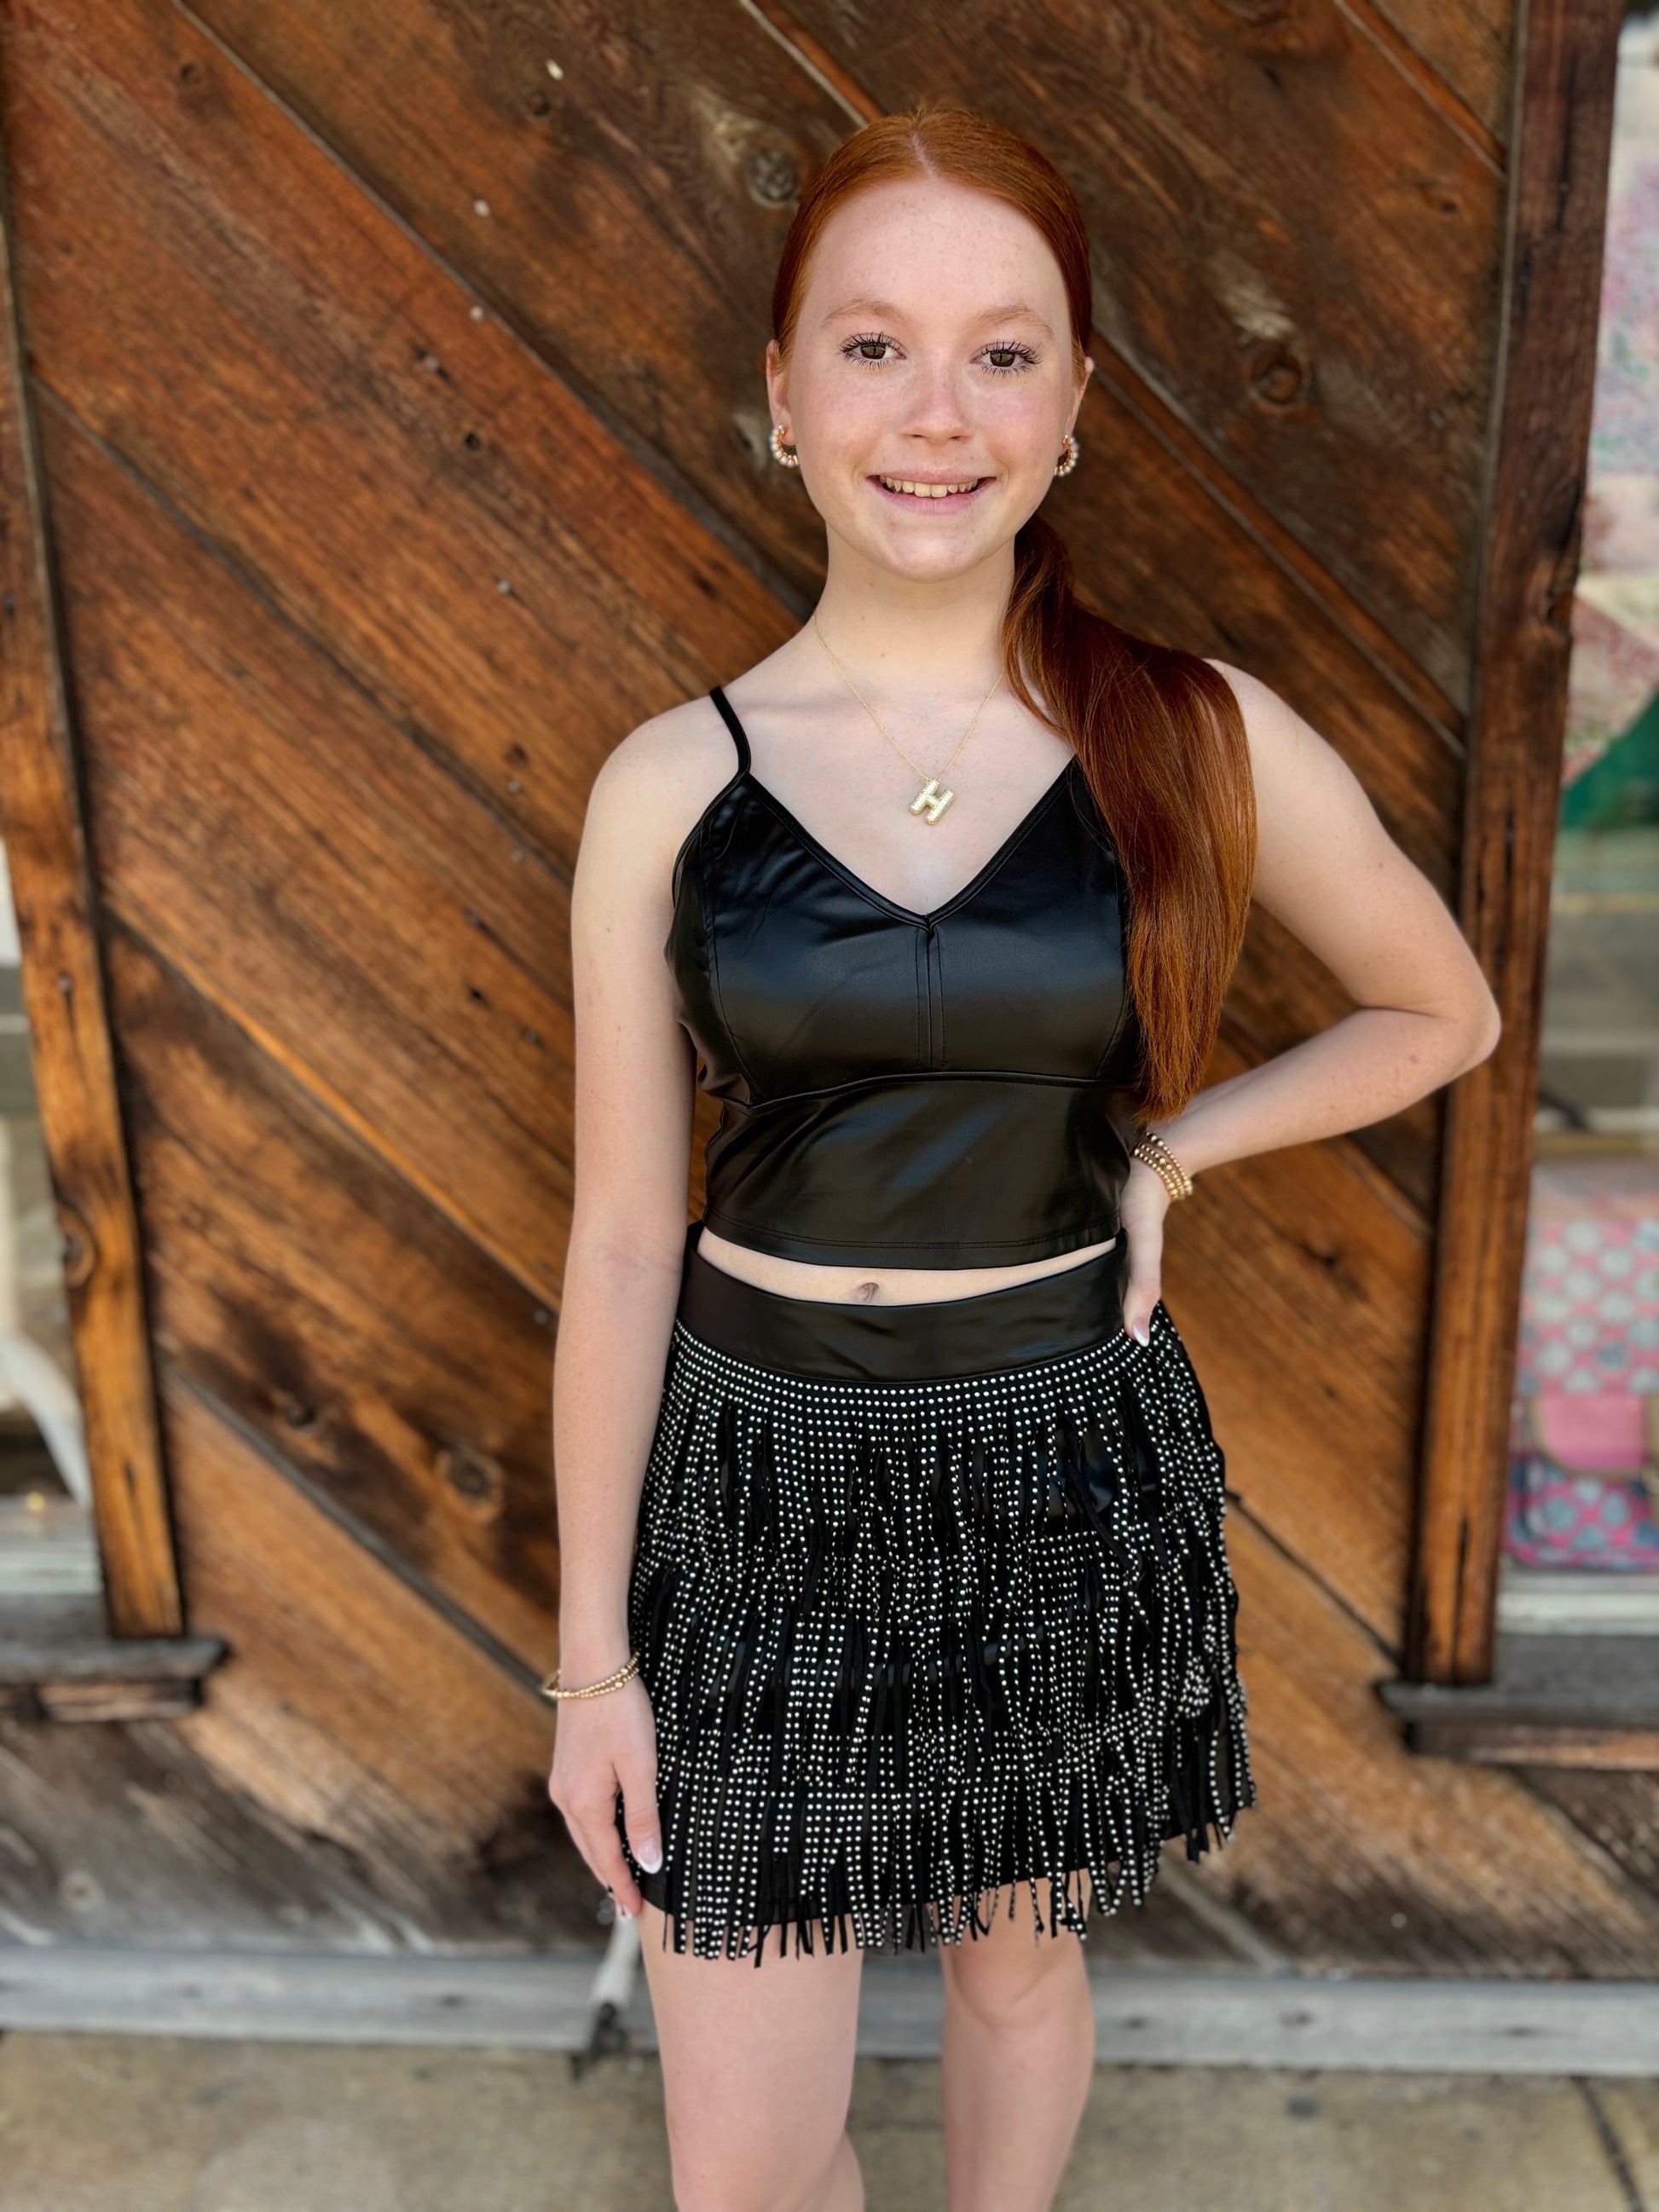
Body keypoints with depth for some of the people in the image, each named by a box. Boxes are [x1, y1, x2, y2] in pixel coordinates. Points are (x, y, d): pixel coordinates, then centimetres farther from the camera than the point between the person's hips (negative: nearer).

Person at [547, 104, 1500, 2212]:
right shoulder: (673, 785, -8)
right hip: (760, 1480, 0)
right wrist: (592, 1650, 0)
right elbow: (618, 1245, -4)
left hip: (1065, 1473, 1)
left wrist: (1169, 1149, -7)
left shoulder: (1199, 738, -8)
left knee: (1016, 1960, 24)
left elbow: (1441, 1012, 8)